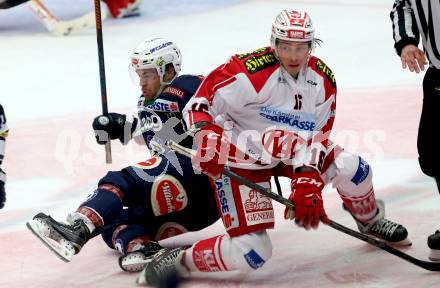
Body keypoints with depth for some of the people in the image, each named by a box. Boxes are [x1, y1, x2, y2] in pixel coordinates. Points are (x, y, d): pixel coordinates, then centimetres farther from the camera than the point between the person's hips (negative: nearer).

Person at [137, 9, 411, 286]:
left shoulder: (324, 80, -7)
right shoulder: (250, 71, -28)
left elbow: (316, 137, -4)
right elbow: (201, 101, -22)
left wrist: (308, 183, -15)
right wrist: (208, 139, -37)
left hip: (289, 152, 7)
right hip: (241, 162, -6)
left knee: (351, 169, -5)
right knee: (252, 252, -18)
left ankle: (371, 221, 28)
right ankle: (177, 261, 0)